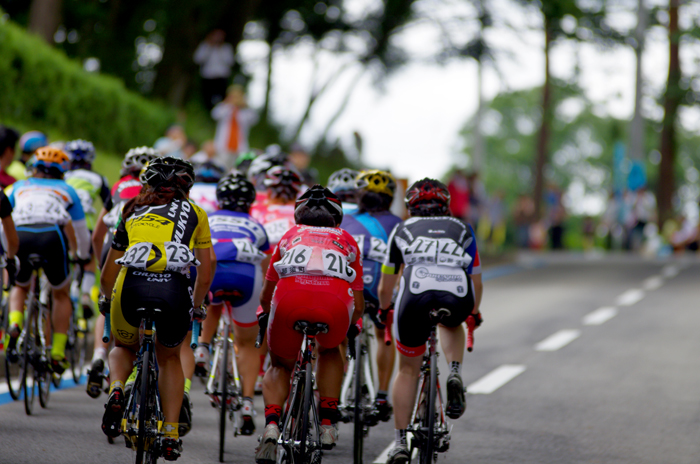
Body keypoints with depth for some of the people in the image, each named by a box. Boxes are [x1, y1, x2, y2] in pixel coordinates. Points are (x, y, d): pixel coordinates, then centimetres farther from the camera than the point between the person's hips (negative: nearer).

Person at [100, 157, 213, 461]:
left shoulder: (133, 214, 29)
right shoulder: (194, 214, 25)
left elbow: (106, 279, 33)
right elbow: (205, 276, 24)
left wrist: (114, 299, 53)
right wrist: (195, 305, 42)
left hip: (132, 287, 1)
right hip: (174, 288, -1)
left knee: (123, 347, 31)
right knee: (169, 358, 27)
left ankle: (116, 389, -1)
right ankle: (171, 433, 16)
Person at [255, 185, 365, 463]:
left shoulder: (290, 236, 35)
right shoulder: (347, 242, 34)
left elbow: (265, 297, 40)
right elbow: (358, 306, 34)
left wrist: (269, 315, 62)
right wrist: (352, 325, 56)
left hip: (289, 298, 0)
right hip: (334, 302, 0)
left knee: (280, 366, 26)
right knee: (329, 350, 35)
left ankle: (271, 426, 0)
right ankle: (328, 424, 24)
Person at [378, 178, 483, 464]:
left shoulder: (403, 229, 30)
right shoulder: (462, 230, 31)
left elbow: (385, 287, 35)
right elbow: (476, 282, 35)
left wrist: (384, 309, 55)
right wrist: (474, 313, 54)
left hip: (416, 296, -1)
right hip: (458, 299, 1)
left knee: (408, 371, 18)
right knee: (451, 323, 38)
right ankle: (455, 374, 11)